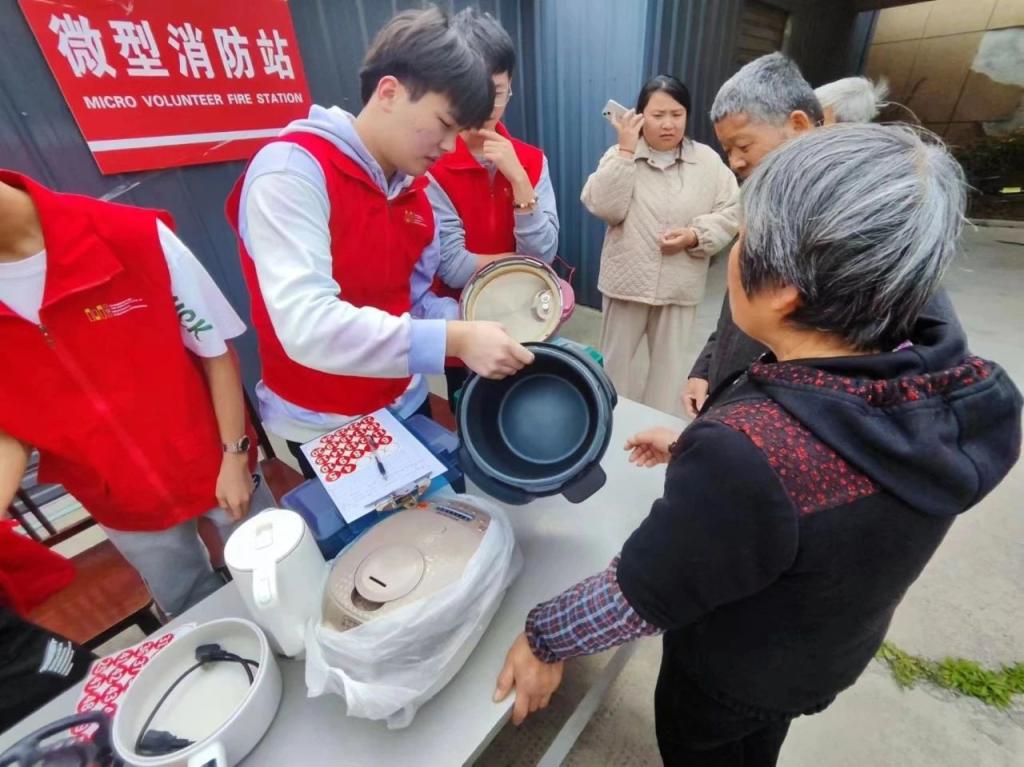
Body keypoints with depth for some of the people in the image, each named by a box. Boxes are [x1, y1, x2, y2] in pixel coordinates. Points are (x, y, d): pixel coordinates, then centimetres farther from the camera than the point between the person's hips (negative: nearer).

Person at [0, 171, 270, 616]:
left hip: (212, 464, -2)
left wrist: (235, 455, -12)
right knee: (197, 617, 24)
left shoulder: (132, 235, -21)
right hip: (120, 505, 3)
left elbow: (215, 348, -13)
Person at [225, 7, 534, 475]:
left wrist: (471, 320, -14)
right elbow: (306, 325, -32)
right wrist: (454, 340, -35)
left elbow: (412, 300, 3)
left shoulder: (414, 188, 2)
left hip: (405, 405, 7)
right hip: (324, 427, -6)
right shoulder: (291, 169, -21)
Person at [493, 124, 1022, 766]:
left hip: (731, 672, -5)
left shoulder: (745, 456, -45)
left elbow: (639, 597, -30)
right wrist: (695, 451, 6)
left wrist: (545, 639, -11)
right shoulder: (960, 385, -21)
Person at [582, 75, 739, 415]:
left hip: (680, 285, 1)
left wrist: (695, 236, -17)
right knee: (615, 360, 12)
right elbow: (604, 208, -15)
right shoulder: (619, 155, 0)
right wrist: (625, 151, -15)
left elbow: (731, 213, 0)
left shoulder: (708, 160, 3)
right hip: (627, 280, -1)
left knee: (669, 363, 13)